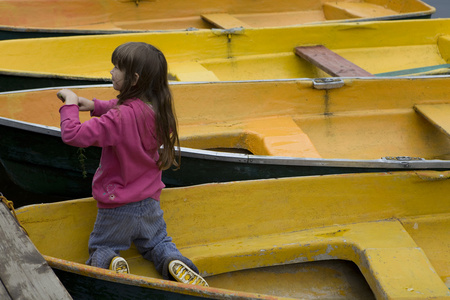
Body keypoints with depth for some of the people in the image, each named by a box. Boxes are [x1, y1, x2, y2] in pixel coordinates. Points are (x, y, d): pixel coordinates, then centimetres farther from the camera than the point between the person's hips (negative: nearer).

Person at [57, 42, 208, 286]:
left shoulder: (120, 117, -28)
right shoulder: (156, 108, -6)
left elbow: (73, 135, -29)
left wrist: (70, 105, -15)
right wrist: (95, 106, 6)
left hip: (117, 208, -5)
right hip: (149, 202, 6)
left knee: (100, 249, 16)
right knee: (157, 243, 27)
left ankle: (111, 262, -17)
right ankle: (175, 263, -4)